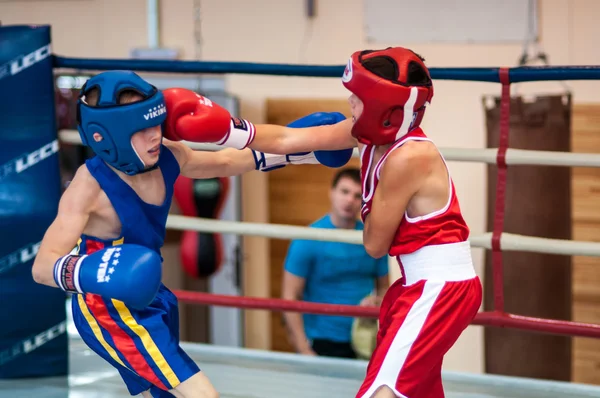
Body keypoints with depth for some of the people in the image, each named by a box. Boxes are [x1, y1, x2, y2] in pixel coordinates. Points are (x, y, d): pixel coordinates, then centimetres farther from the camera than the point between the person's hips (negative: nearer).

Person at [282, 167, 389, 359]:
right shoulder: (308, 241, -6)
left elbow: (384, 288, 16)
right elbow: (290, 297, -7)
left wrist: (376, 302, -8)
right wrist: (304, 351, -13)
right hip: (321, 344, -3)